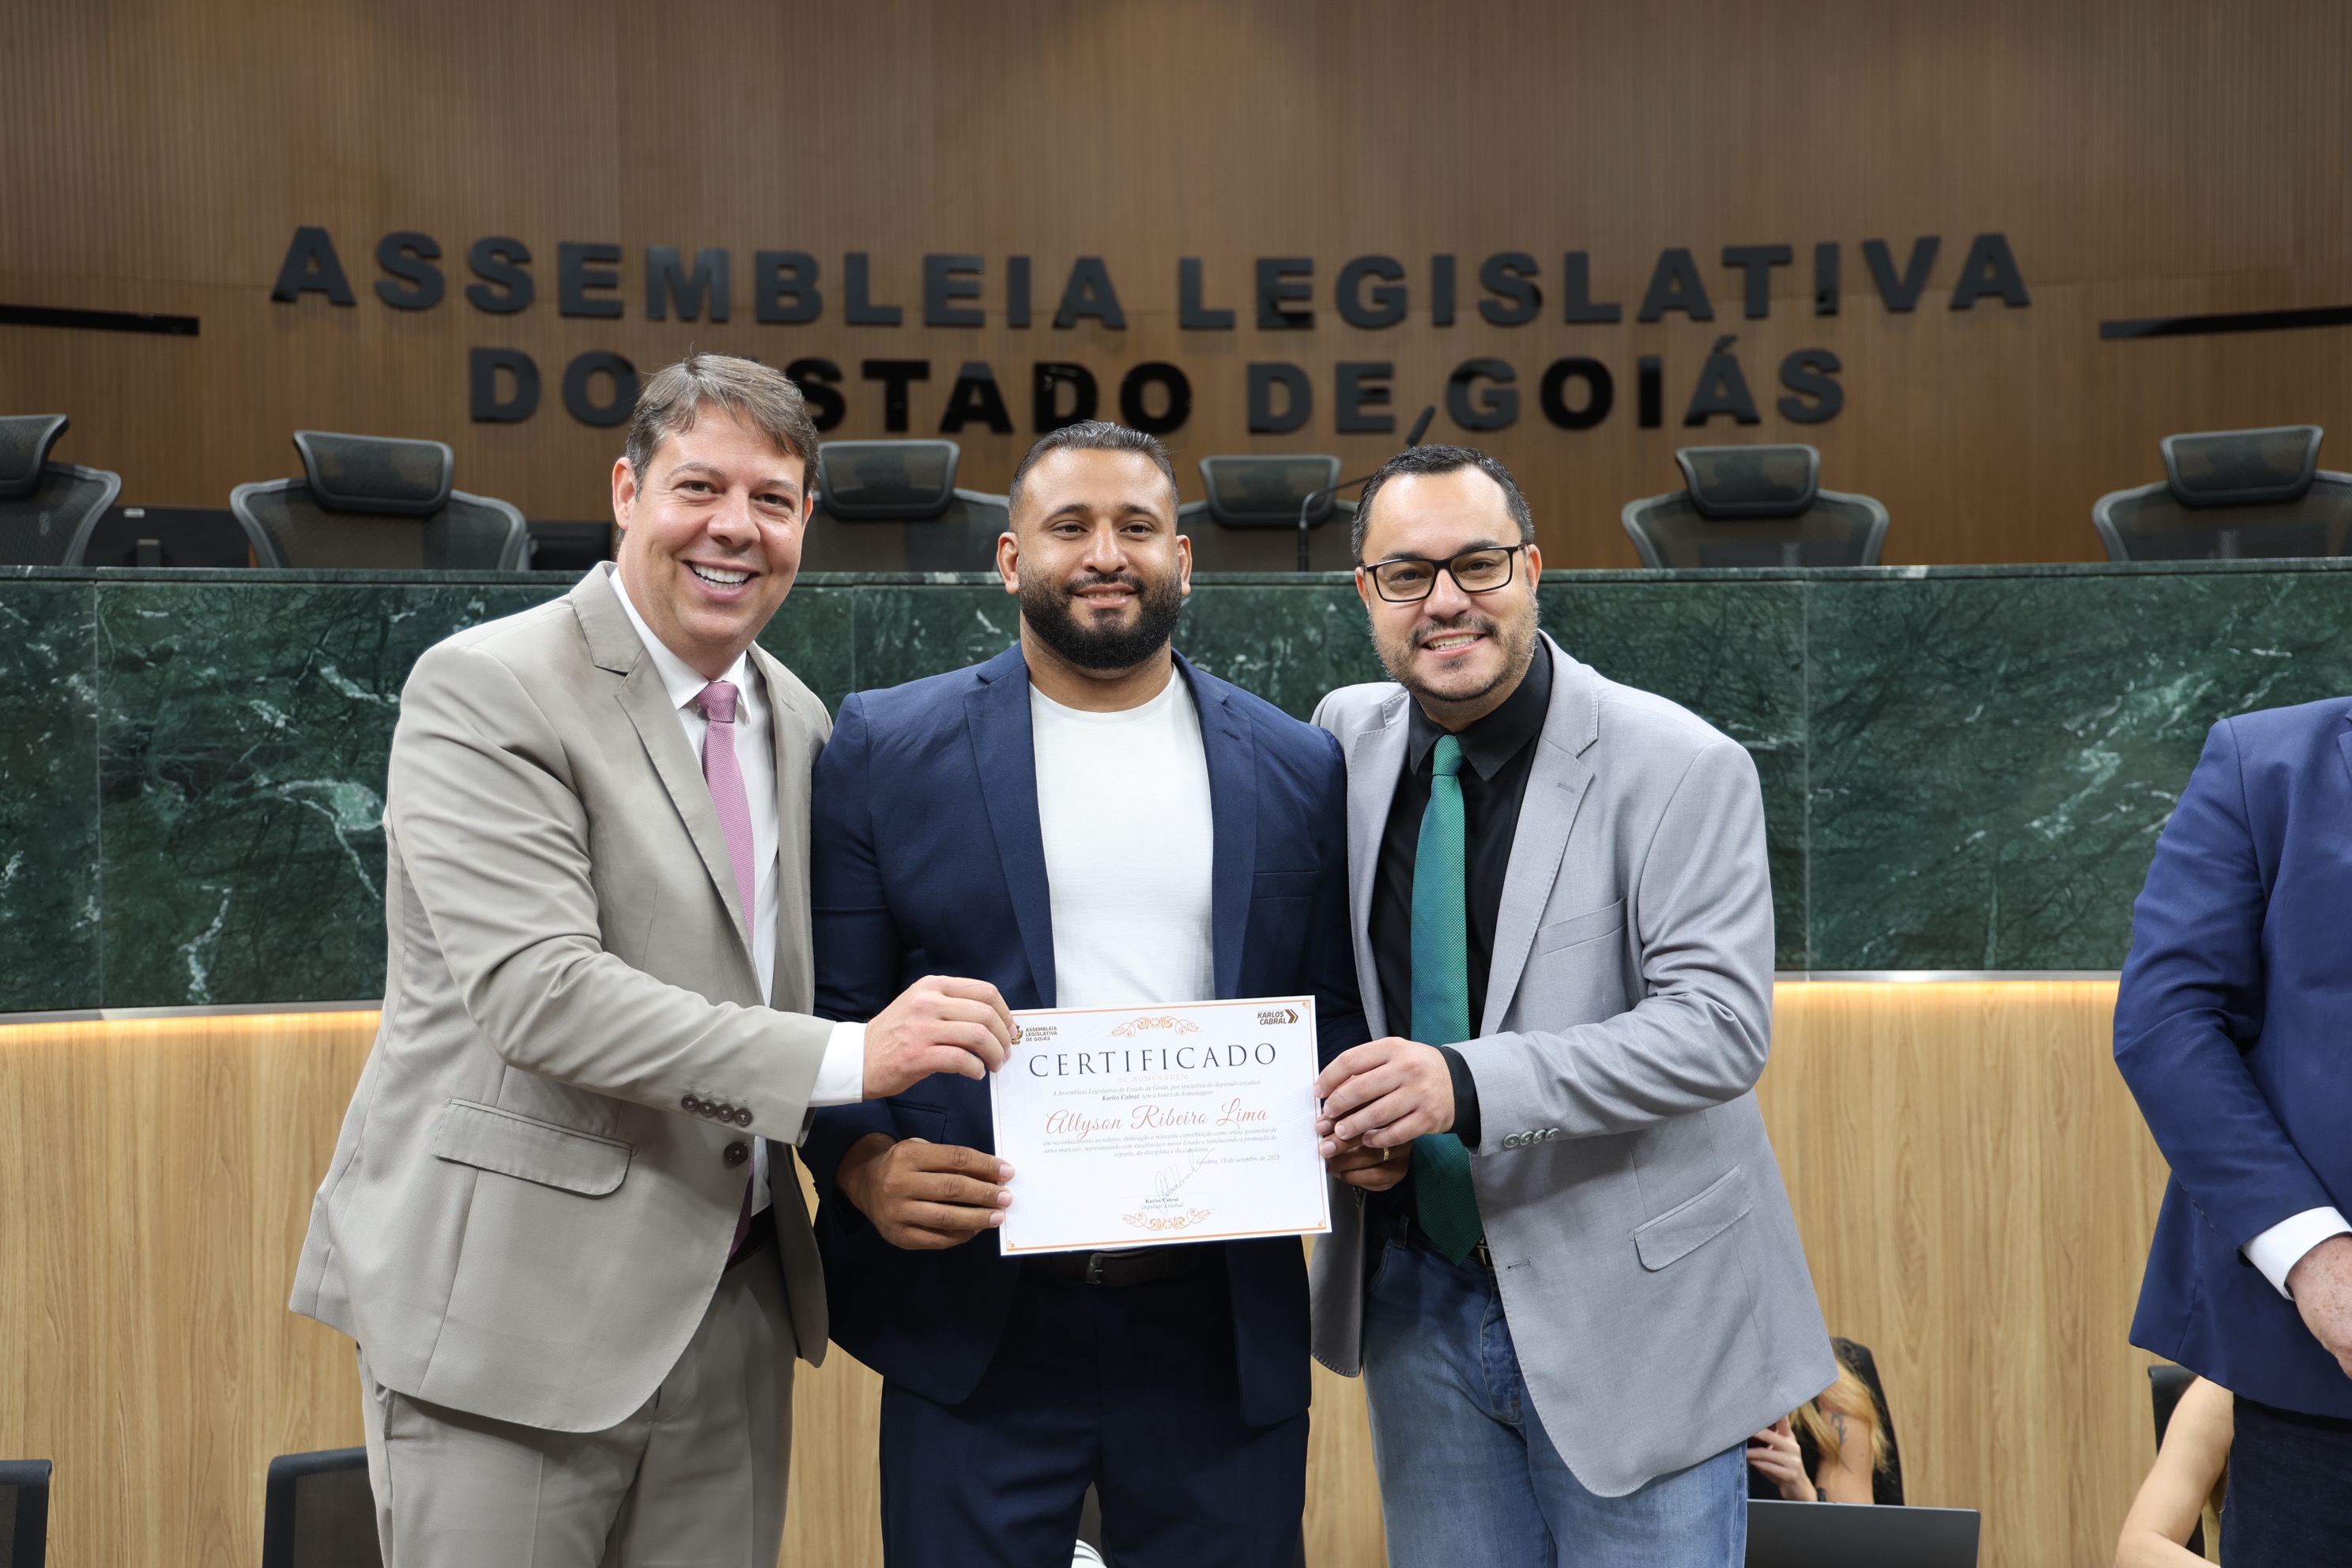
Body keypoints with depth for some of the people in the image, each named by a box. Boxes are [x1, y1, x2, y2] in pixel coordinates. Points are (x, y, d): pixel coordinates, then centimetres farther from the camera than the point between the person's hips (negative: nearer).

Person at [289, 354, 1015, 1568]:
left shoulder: (797, 722, 11)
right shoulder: (485, 689, -11)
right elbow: (535, 989, -22)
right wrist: (844, 1060, -26)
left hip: (735, 1307, 6)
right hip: (513, 1308, -6)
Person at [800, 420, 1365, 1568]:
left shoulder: (1299, 771, 7)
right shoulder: (886, 748, 2)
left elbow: (1335, 1010, 11)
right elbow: (827, 1007, 1)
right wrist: (863, 1162, -16)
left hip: (1222, 1329, 2)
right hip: (975, 1325, -1)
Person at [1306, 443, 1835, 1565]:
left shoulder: (1679, 768, -13)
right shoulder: (1348, 739, 1)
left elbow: (1720, 1023, -21)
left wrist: (1469, 1084, -32)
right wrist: (1340, 1112, -7)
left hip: (1626, 1305, -4)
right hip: (1414, 1296, 4)